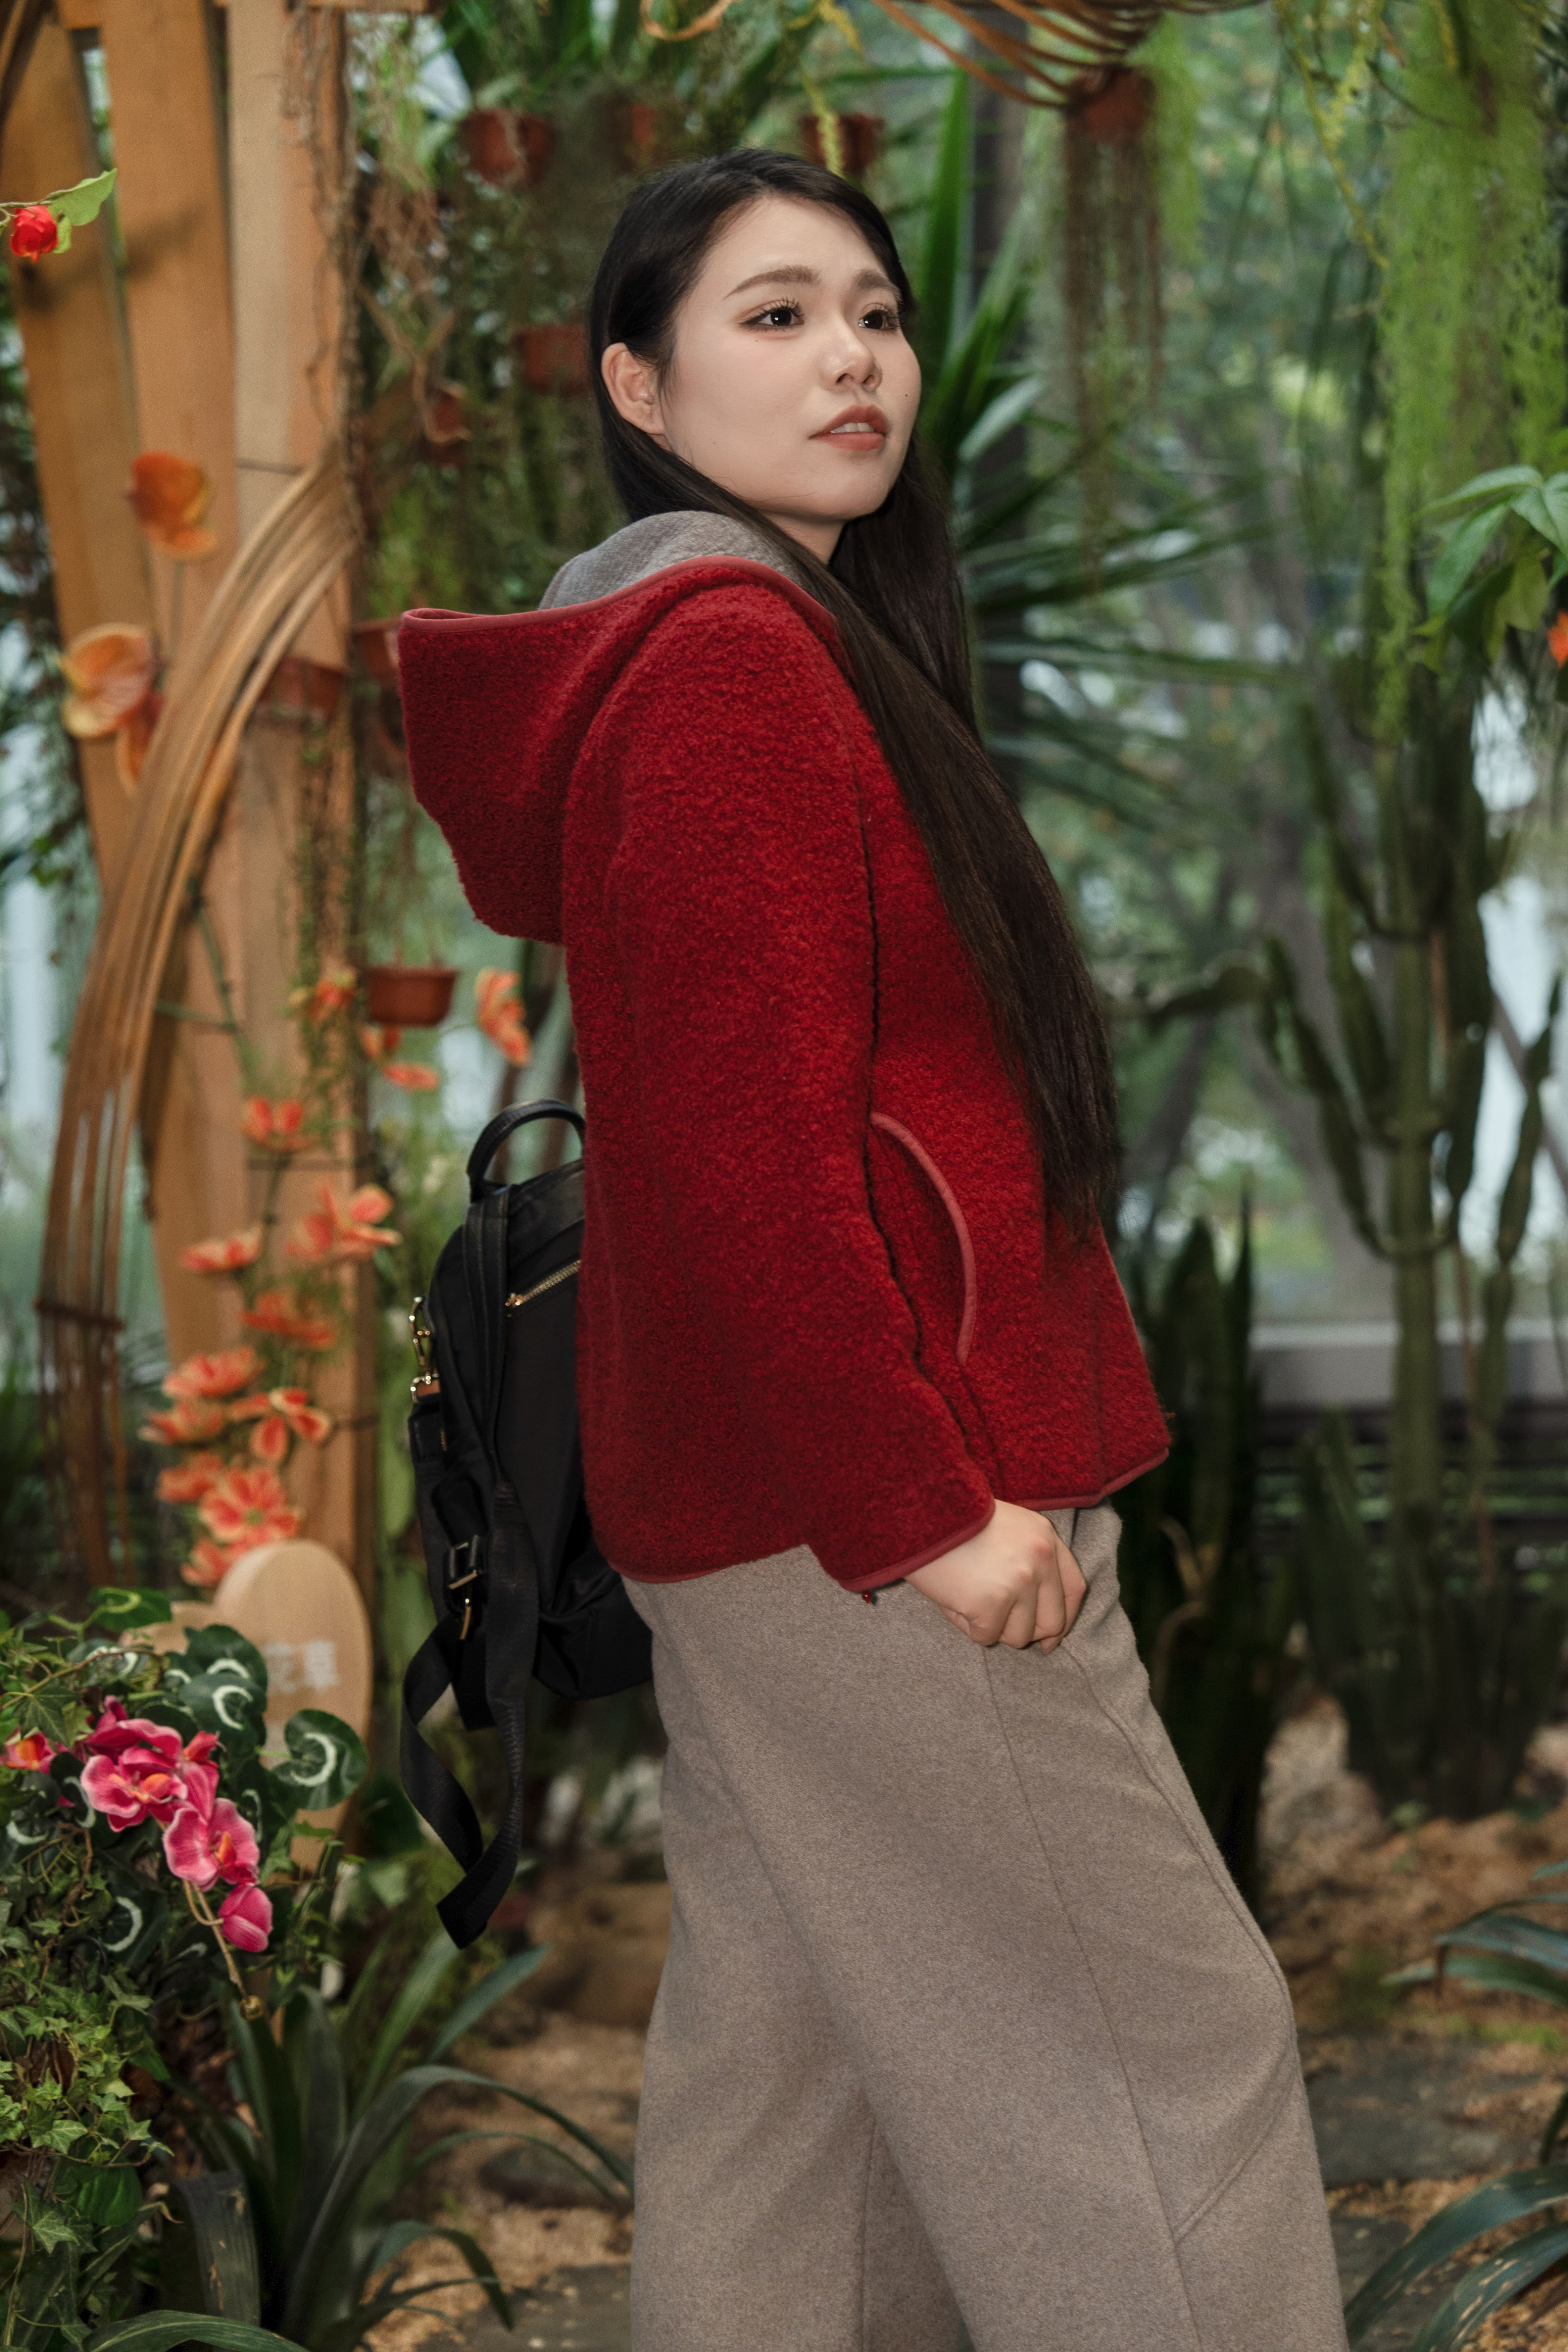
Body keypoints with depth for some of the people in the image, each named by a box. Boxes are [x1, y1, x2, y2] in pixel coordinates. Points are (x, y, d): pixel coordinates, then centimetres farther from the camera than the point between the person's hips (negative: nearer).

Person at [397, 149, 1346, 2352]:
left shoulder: (776, 640, 16)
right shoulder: (735, 661, -16)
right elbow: (743, 1156, -22)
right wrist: (927, 1505, -19)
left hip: (749, 1497, 10)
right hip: (874, 1507, -10)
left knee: (782, 2039, 15)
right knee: (1168, 2033, -1)